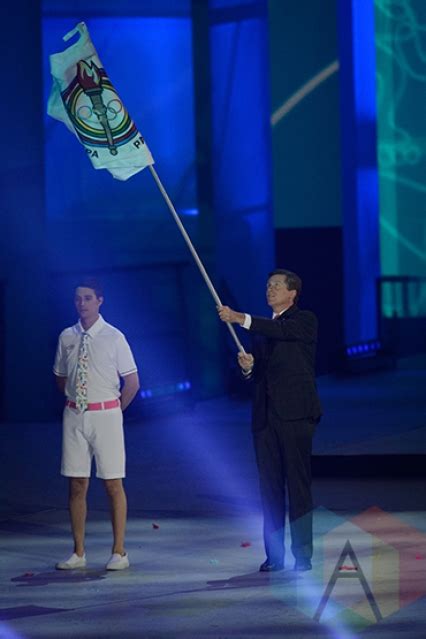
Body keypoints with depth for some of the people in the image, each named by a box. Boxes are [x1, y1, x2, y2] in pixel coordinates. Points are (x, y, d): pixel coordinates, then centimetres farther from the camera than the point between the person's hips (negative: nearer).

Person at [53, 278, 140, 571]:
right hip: (74, 415, 4)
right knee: (77, 484, 6)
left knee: (113, 483, 2)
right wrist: (76, 400, 11)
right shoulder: (67, 337, 5)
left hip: (106, 413, -4)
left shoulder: (114, 337, -6)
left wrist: (113, 412, 1)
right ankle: (79, 553, 13)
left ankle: (119, 552, 7)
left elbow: (133, 382, -2)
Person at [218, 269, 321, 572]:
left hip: (295, 413, -6)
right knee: (270, 486, 5)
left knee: (298, 484, -6)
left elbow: (282, 330, -19)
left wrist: (240, 318, -26)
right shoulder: (263, 328, 20)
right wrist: (248, 367, -3)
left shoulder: (305, 321, 2)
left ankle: (303, 555, -5)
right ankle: (274, 555, 8)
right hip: (265, 416, 6)